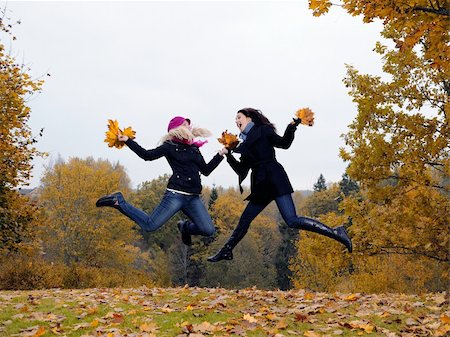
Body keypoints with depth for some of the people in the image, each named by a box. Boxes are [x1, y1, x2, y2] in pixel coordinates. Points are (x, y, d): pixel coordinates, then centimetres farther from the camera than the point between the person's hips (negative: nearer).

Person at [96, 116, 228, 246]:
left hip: (193, 198, 5)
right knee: (149, 225, -14)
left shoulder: (194, 148, 19)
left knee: (209, 230, -7)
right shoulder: (170, 146, 2)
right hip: (176, 195, -5)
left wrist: (220, 154, 17)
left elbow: (206, 170, 21)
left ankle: (185, 227, 24)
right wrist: (128, 141, -11)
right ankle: (118, 201, 4)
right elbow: (147, 155, -5)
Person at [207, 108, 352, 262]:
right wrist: (229, 155, 8)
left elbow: (283, 143, -4)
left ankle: (336, 233, -16)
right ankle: (226, 251, 22)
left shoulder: (263, 130, 4)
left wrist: (292, 128, -20)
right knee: (245, 219, 11)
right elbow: (241, 170, 20)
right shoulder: (245, 144, 22)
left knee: (292, 220, -18)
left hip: (273, 178, -8)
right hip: (261, 185, 8)